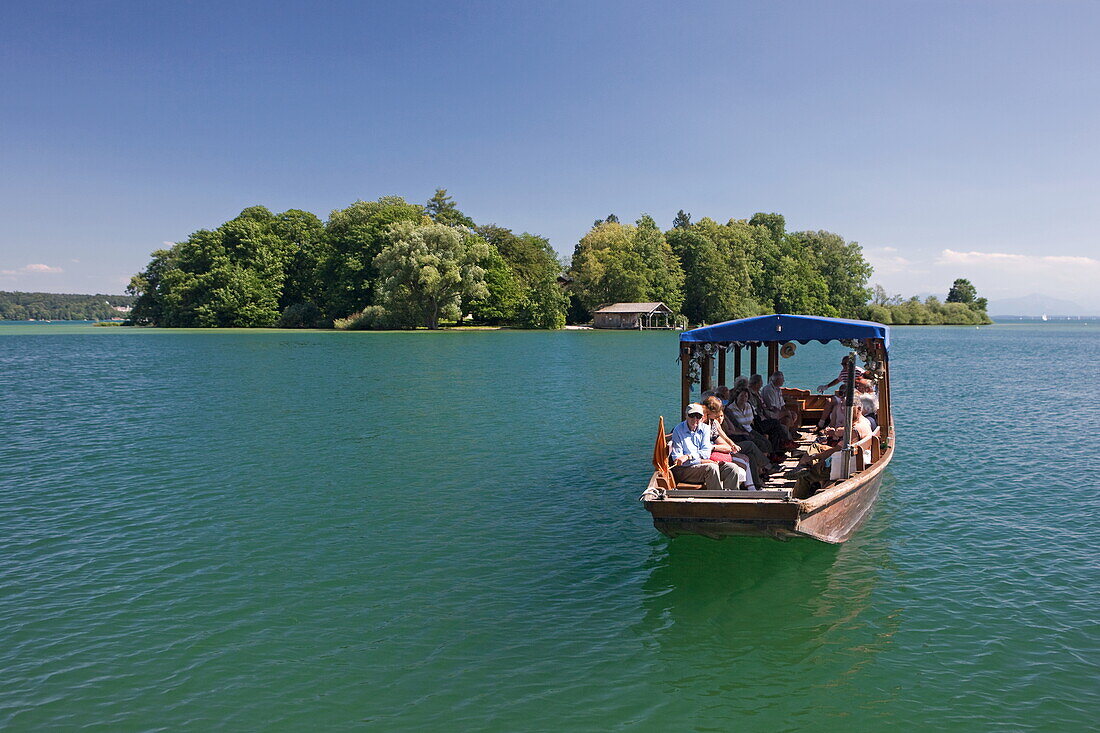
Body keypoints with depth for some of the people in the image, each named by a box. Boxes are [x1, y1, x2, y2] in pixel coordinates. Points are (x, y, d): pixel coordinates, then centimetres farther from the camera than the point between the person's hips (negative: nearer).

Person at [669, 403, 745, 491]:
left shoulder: (705, 428, 12)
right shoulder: (678, 430, -3)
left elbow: (706, 453, 1)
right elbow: (677, 459, -11)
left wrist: (688, 456, -17)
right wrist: (702, 461, -17)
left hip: (703, 464, 6)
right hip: (684, 470, -5)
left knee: (732, 468, -13)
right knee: (712, 467, -31)